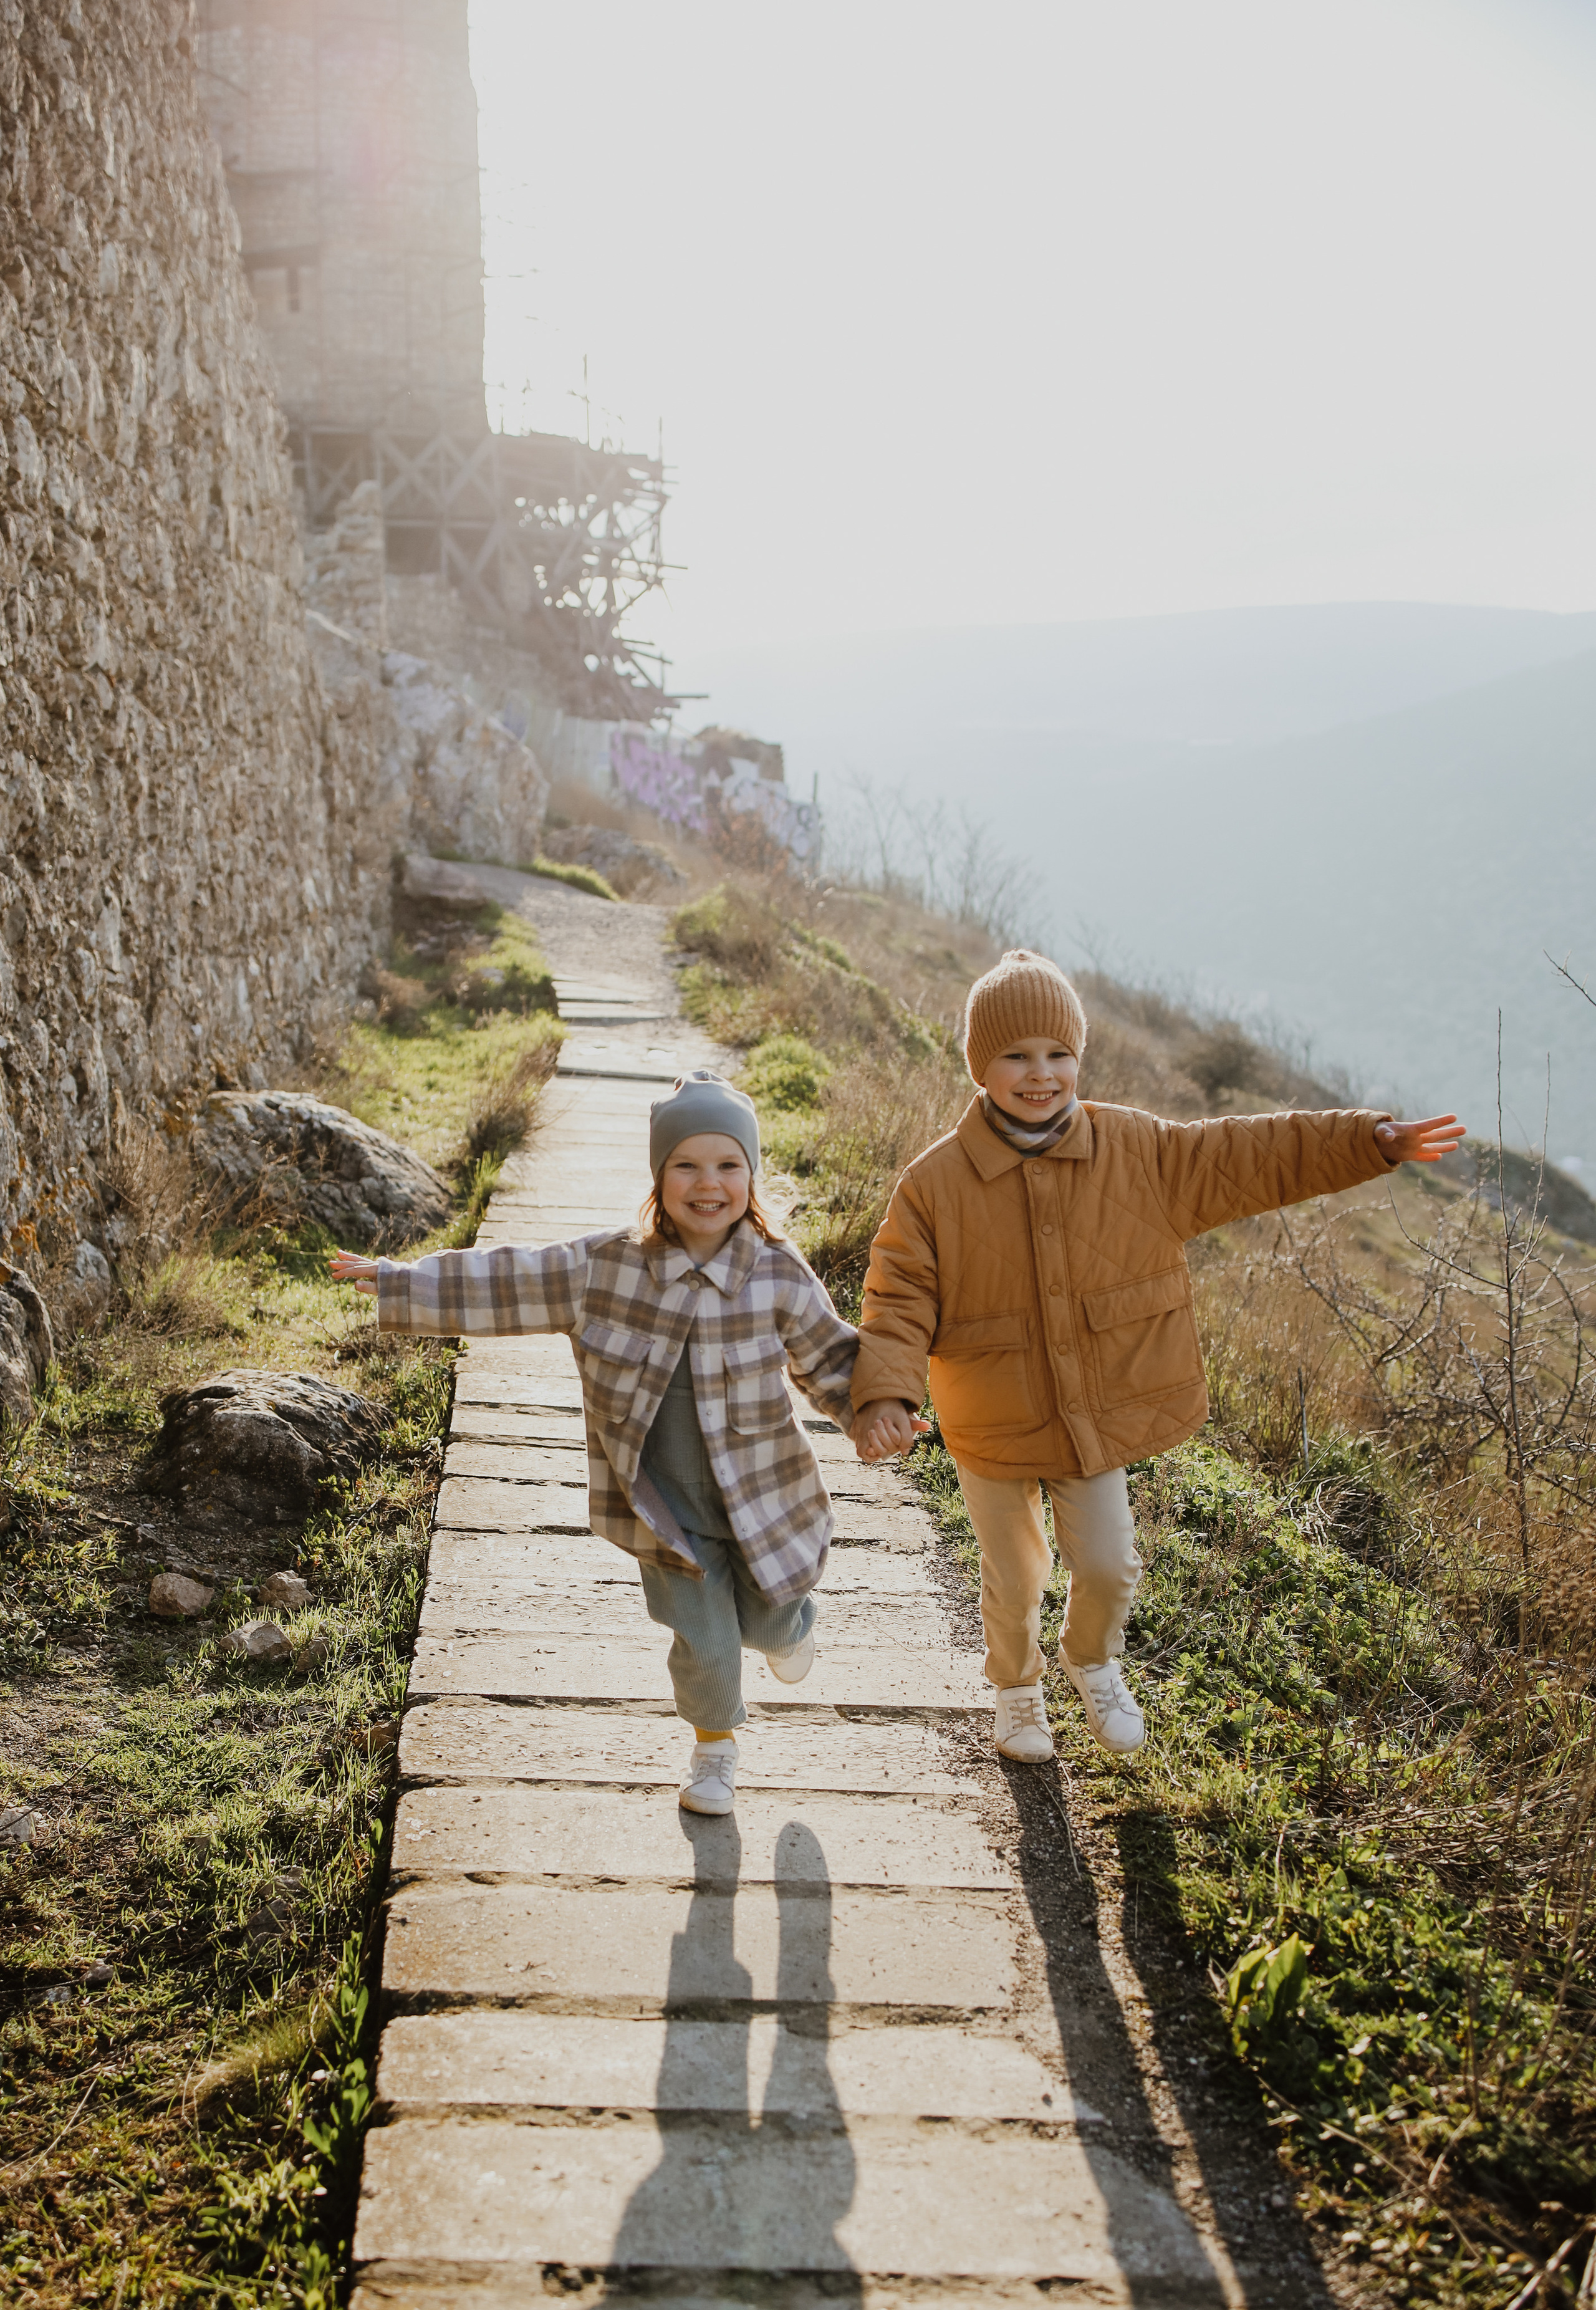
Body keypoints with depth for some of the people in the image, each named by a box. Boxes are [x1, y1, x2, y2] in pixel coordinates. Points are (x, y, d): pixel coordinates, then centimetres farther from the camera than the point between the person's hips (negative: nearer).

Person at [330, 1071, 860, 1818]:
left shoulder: (780, 1276, -11)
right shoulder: (604, 1266, -10)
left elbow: (828, 1356, 2)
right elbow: (502, 1286, -4)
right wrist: (394, 1284, -3)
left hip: (762, 1500, 0)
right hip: (666, 1513, 0)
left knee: (768, 1623, 15)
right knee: (705, 1648, 4)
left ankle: (786, 1622, 54)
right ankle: (714, 1747, 37)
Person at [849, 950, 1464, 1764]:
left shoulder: (1137, 1152, -9)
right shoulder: (936, 1185, -17)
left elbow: (1247, 1157, -4)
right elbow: (899, 1300, -16)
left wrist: (1370, 1141, -9)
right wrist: (886, 1393, -32)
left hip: (1096, 1418, 2)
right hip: (994, 1431, -1)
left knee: (1107, 1566, 7)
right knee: (1014, 1578, 15)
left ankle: (1093, 1663, 42)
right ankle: (1017, 1684, 47)